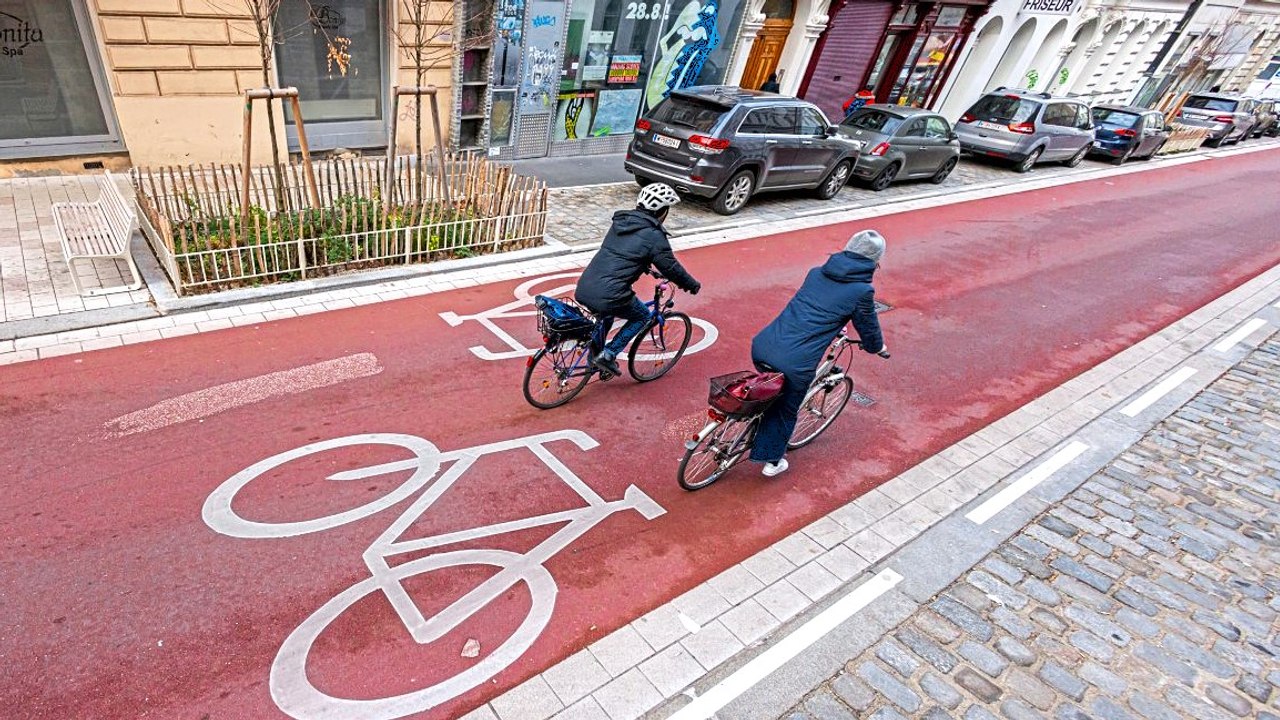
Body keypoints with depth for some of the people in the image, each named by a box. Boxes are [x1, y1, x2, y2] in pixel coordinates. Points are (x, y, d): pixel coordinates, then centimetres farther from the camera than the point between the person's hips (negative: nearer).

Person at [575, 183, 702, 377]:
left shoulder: (620, 221, 16)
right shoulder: (654, 236, -6)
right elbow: (671, 267, 3)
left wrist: (645, 266, 46)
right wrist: (693, 285, 20)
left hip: (583, 289, 7)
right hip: (608, 296, -7)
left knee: (606, 313, 37)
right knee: (642, 316, 19)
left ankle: (595, 353, 38)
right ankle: (607, 355, 12)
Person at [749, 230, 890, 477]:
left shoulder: (817, 272, 15)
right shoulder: (862, 291, -2)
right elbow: (869, 328, 14)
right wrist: (878, 348, 36)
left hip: (761, 347, 5)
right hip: (795, 364, -5)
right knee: (786, 411, 22)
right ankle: (772, 461, 37)